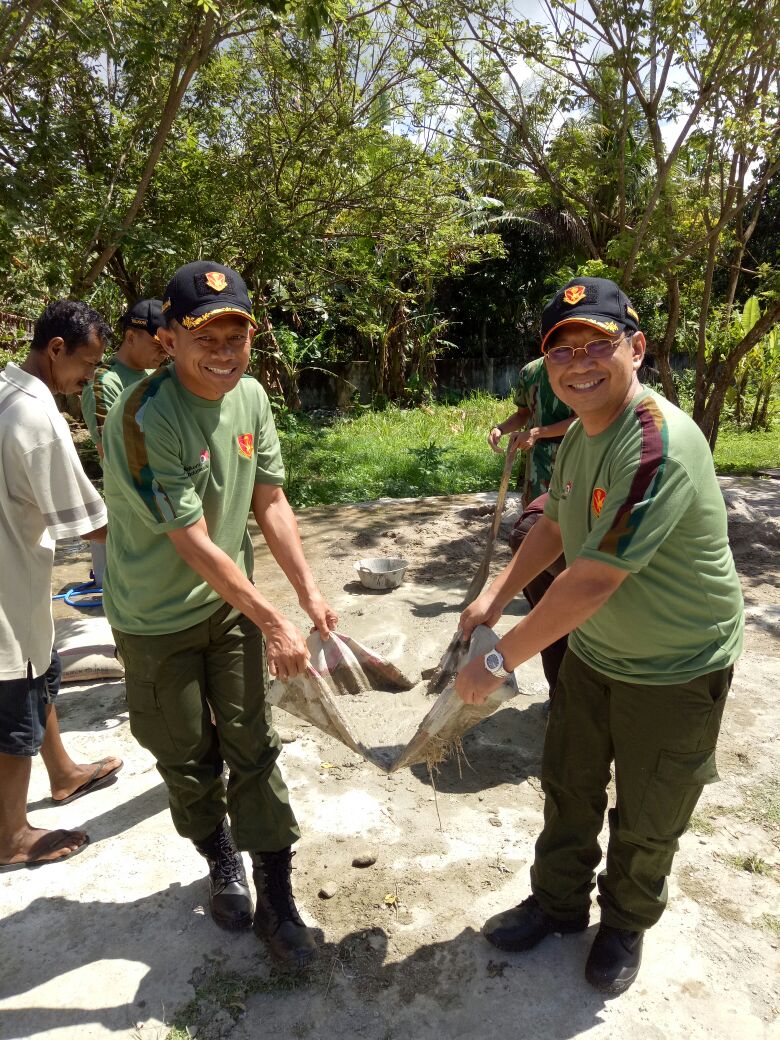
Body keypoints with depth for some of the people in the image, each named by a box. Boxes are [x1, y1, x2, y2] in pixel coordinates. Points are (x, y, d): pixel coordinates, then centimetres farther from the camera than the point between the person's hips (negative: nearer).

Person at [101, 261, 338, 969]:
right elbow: (194, 544, -26)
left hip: (231, 601, 5)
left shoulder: (251, 396, -5)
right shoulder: (146, 417, -26)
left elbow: (270, 502, 0)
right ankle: (221, 861, 42)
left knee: (253, 746, 8)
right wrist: (273, 624, -23)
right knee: (188, 756, 14)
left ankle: (276, 898, 24)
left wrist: (309, 592, -7)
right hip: (158, 619, -4)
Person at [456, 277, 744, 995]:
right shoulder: (581, 434, -3)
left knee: (644, 821, 15)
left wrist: (501, 659, -24)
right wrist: (496, 597, -1)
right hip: (593, 651, 7)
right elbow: (555, 527, 11)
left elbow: (590, 582, -33)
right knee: (569, 788, 20)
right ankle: (559, 903, 45)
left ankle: (625, 925, 43)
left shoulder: (660, 445, -32)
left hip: (675, 673, -7)